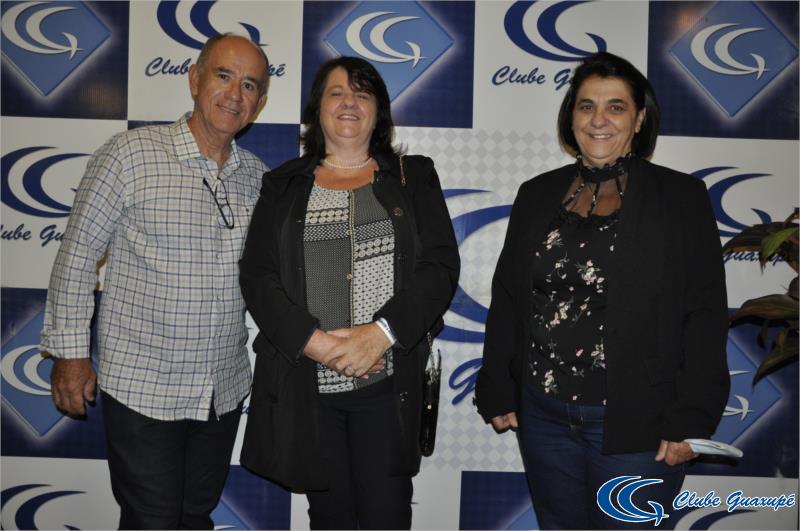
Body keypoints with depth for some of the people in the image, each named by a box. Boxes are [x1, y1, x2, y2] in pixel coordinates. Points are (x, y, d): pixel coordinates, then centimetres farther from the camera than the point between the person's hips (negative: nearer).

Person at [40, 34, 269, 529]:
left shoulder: (258, 176, 4)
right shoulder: (130, 155, -11)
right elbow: (78, 255, -6)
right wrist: (70, 351, -6)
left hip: (225, 390, 5)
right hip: (142, 389, -4)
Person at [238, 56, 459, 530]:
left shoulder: (413, 177, 8)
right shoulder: (284, 185, 10)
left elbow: (440, 266, -2)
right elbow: (257, 276, 1)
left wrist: (381, 332, -17)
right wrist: (314, 342, -14)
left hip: (387, 381, -1)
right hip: (306, 384, 1)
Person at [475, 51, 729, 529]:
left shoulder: (680, 197, -3)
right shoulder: (538, 195, 6)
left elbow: (705, 315, -6)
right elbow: (507, 299, 9)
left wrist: (691, 419, -11)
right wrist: (497, 391, 6)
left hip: (636, 423, -3)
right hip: (542, 415, 4)